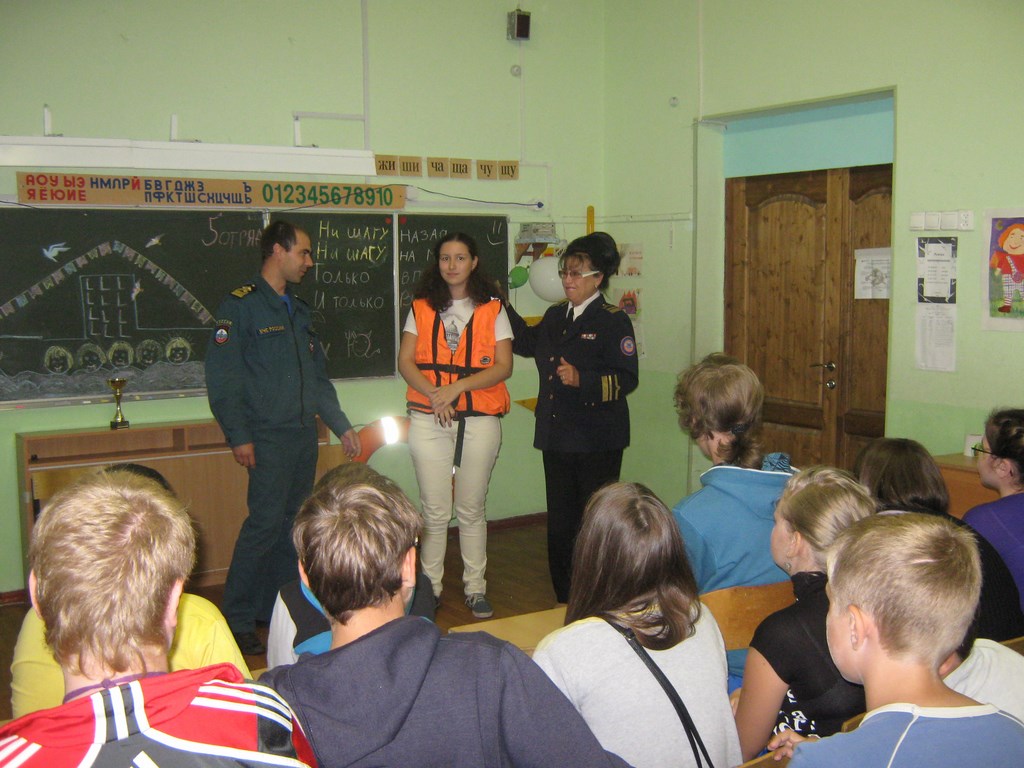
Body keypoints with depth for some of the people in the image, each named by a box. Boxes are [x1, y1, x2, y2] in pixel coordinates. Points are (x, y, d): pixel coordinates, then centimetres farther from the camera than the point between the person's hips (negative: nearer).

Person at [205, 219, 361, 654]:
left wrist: (341, 426, 20)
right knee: (265, 523, -10)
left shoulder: (298, 311, 19)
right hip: (268, 438, -7)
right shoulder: (242, 305, -6)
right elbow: (222, 377, -11)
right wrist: (238, 437, -15)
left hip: (304, 435, 8)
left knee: (294, 523, 9)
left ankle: (279, 610, 20)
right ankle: (237, 620, 0)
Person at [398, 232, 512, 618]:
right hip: (429, 420, 1)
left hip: (479, 421, -1)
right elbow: (405, 362, 3)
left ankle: (475, 587, 17)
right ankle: (429, 587, 13)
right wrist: (433, 395, -14)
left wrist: (457, 386, -14)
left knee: (472, 510, 7)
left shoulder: (492, 310, 5)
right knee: (434, 511, 2)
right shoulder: (422, 308, 10)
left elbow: (503, 366, -2)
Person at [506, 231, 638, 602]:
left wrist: (582, 379, -26)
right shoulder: (555, 317, 13)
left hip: (598, 442, -7)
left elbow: (626, 378, -16)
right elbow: (527, 342, 34)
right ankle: (565, 602, 24)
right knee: (559, 521, 13)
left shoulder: (613, 321, -9)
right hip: (557, 437, 7)